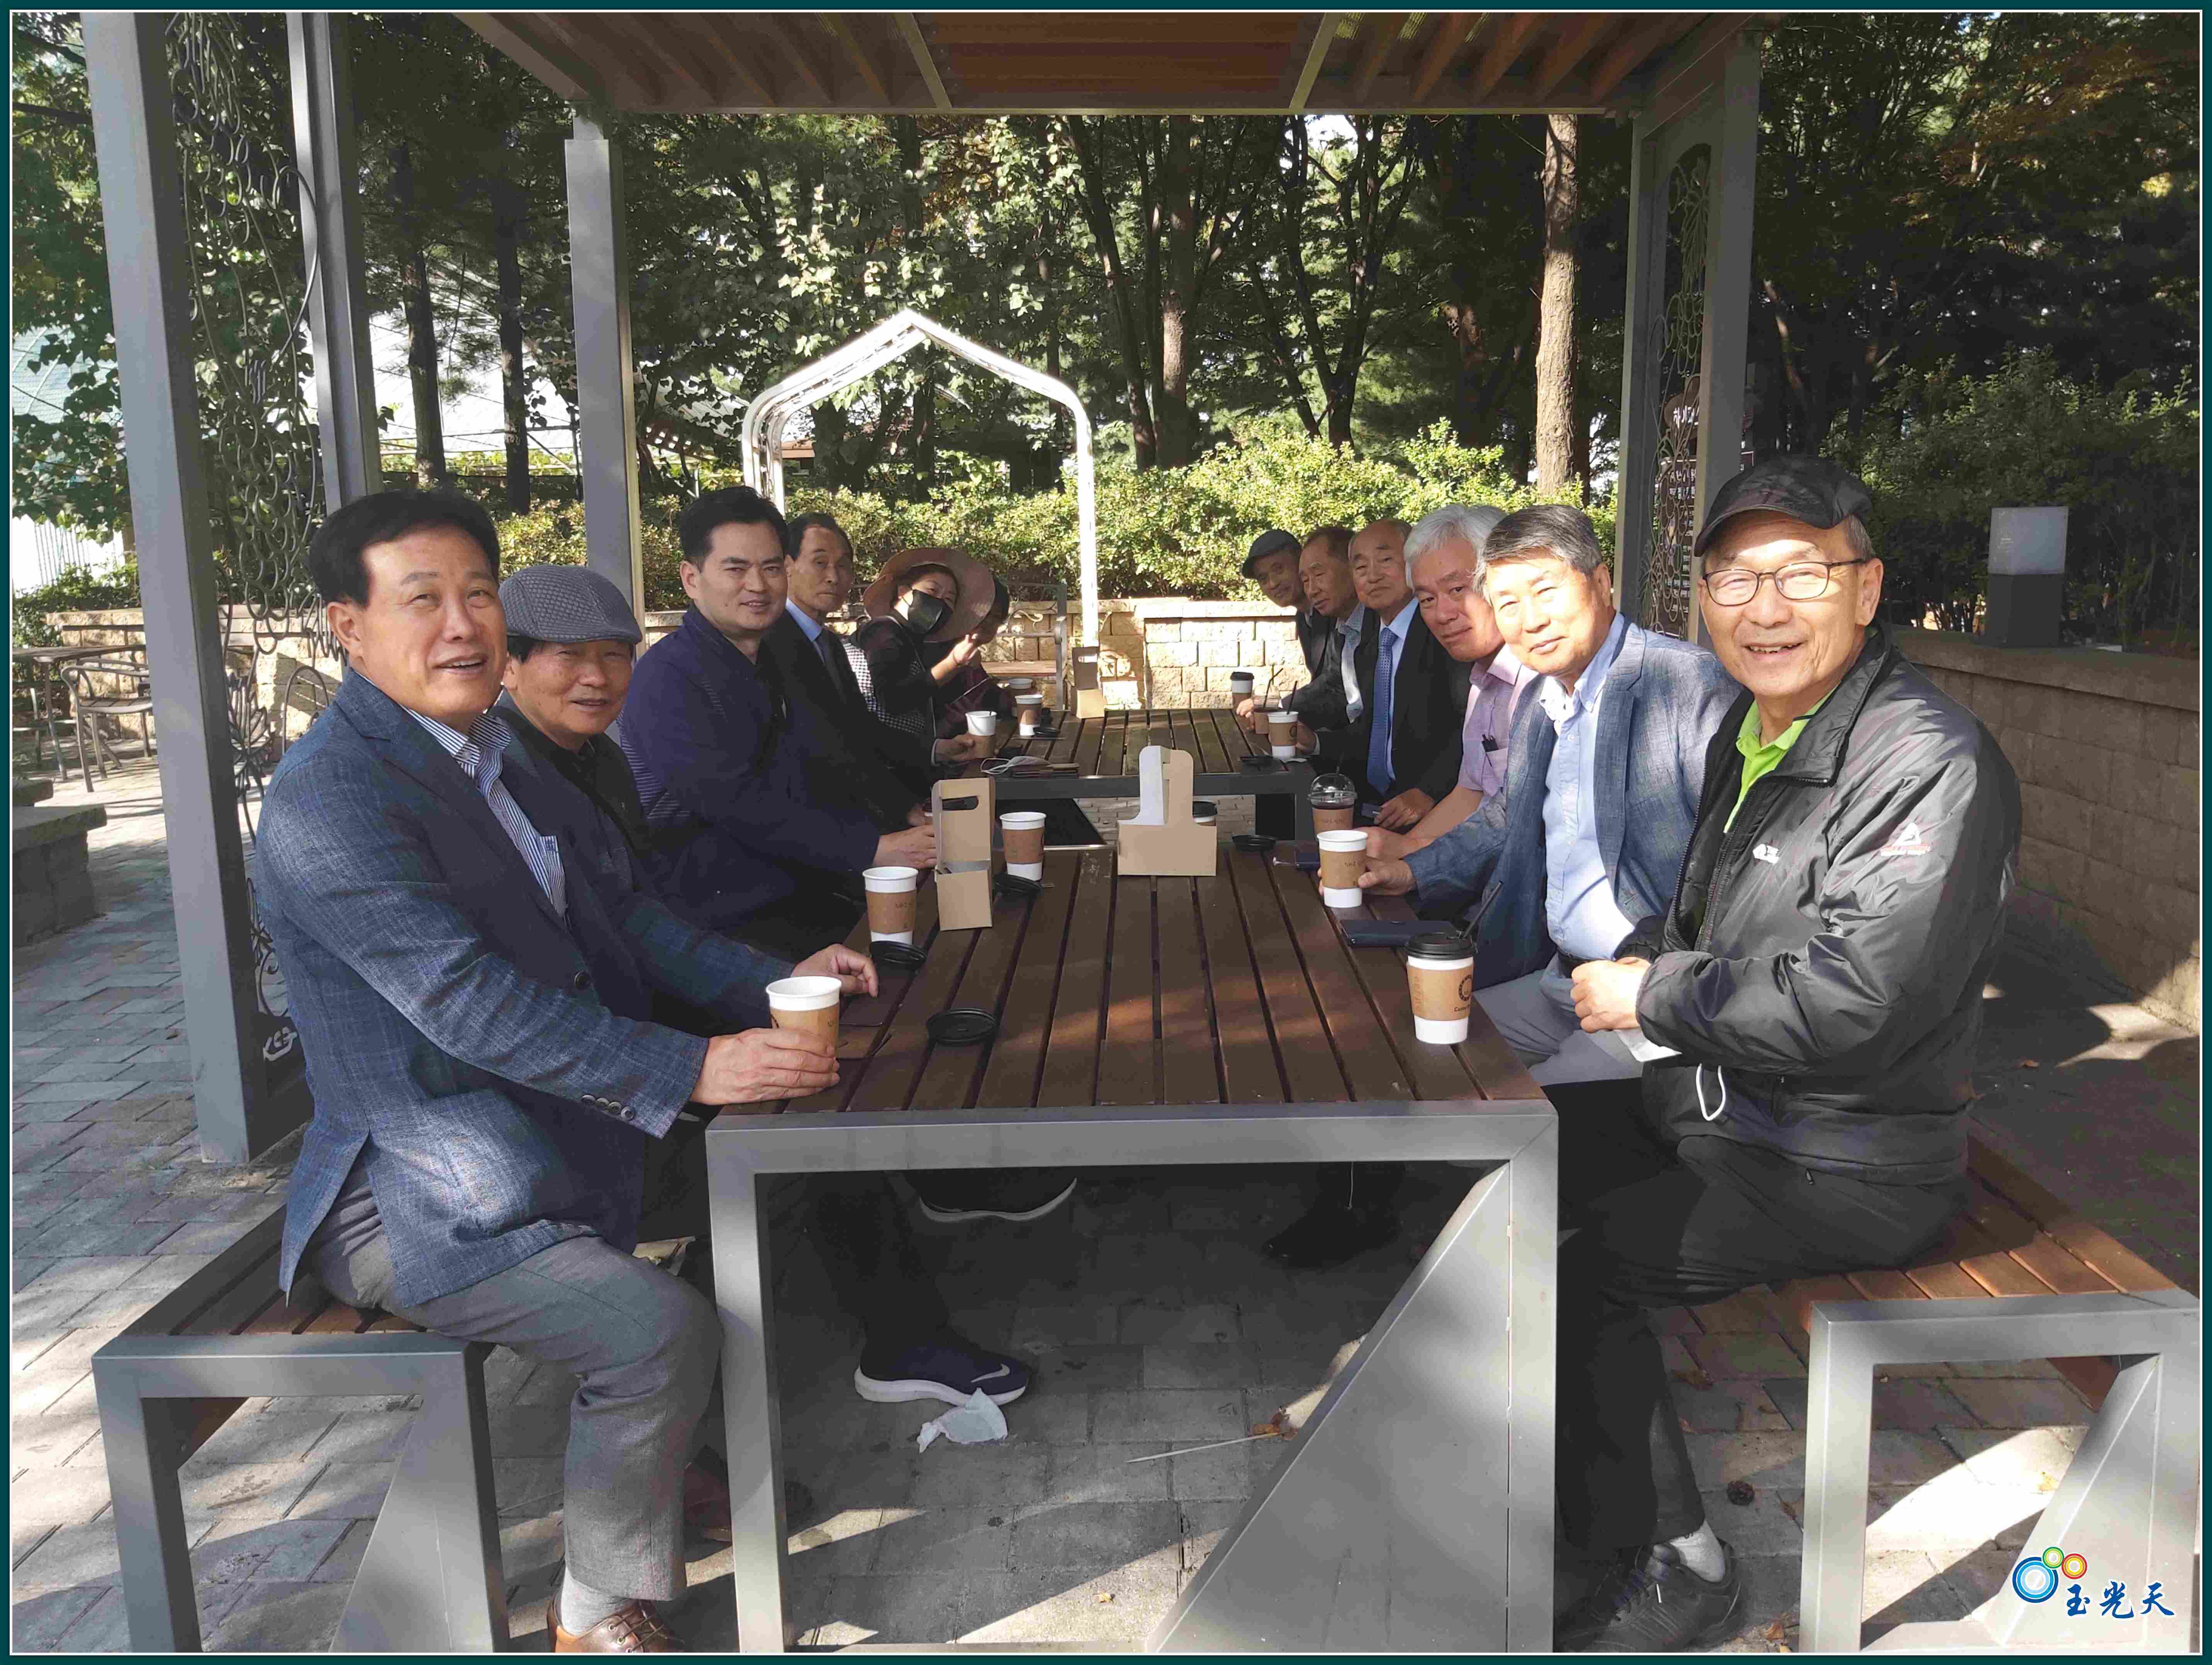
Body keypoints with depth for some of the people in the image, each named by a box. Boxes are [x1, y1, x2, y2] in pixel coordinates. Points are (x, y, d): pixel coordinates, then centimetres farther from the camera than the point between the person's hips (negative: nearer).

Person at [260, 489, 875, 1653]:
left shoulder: (486, 751, 10)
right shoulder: (326, 803, -21)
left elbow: (606, 914, 12)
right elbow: (471, 1003, -29)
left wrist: (772, 984, 0)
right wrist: (693, 1070, -32)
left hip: (540, 1133, 10)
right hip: (419, 1202, -9)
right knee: (661, 1329, -25)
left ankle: (690, 1463, 30)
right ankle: (598, 1617, 2)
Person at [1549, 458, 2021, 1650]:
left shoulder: (1933, 767, -23)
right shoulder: (1749, 729, 7)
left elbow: (1850, 1004, -30)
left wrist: (1650, 998, -18)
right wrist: (1638, 962, 0)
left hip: (1846, 1168, -9)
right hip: (1719, 1109, 9)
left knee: (1580, 1271, -17)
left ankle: (1675, 1573, 5)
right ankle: (1583, 1475, 26)